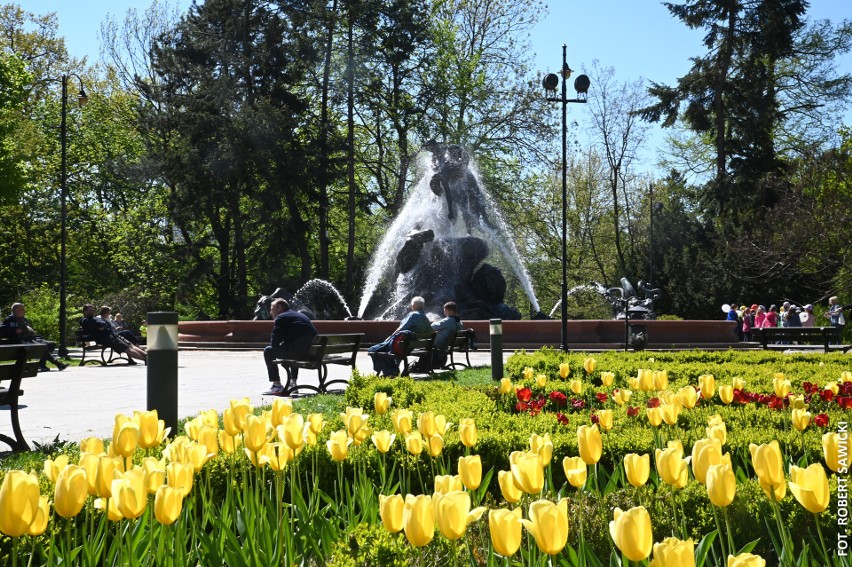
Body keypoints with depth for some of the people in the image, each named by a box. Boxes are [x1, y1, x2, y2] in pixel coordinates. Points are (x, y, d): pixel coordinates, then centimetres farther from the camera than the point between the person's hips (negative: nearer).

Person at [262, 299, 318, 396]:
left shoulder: (280, 318, 2)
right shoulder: (301, 315, 28)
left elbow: (274, 343, -4)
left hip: (299, 351, -9)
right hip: (312, 352, 9)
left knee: (268, 351, 5)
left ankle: (277, 386, 2)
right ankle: (293, 383, 36)